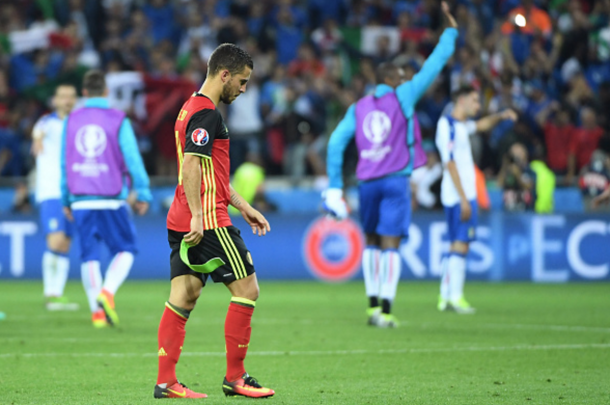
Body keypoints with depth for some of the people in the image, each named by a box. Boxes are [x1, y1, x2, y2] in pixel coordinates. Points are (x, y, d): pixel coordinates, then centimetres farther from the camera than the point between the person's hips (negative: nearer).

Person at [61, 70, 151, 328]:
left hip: (81, 200, 3)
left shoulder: (71, 121, 7)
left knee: (89, 256, 7)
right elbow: (132, 159, -5)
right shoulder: (118, 121, -3)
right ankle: (107, 293, -13)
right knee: (125, 250, 10)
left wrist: (66, 200, 19)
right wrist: (143, 194, 2)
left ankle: (97, 311, 0)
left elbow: (64, 163, 11)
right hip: (111, 199, -3)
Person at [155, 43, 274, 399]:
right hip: (207, 222, -10)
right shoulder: (206, 114, -13)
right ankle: (235, 377, 2)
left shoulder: (193, 108, 20)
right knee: (247, 290, -2)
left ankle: (166, 381, 2)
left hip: (183, 221, 10)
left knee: (184, 297, 6)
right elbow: (191, 165, -22)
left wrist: (243, 206, 26)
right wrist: (197, 215, -25)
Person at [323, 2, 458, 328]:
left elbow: (336, 142, 6)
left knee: (372, 243, 17)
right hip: (396, 179, -4)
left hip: (368, 181, 4)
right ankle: (385, 310, -13)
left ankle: (373, 304, 13)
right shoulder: (402, 96, 2)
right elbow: (433, 66, 4)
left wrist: (334, 186, 8)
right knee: (390, 244, -6)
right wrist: (451, 30, 14)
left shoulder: (358, 109, 11)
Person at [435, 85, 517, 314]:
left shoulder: (462, 125, 15)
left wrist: (501, 116, 11)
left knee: (457, 245, 11)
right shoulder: (448, 125, -12)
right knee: (460, 244, -11)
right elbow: (450, 163, -17)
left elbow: (482, 125, 33)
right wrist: (464, 199, -19)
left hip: (464, 194, 10)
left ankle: (446, 297, 12)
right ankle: (455, 296, -12)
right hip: (459, 196, -10)